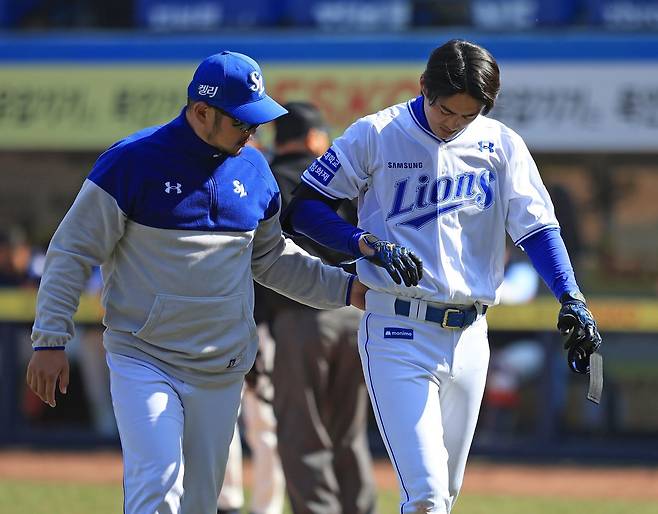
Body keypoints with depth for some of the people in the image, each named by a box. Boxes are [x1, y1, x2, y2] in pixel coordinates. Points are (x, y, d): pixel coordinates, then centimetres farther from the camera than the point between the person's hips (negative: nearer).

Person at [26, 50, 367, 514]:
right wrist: (50, 340, -11)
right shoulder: (133, 162, -10)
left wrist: (345, 288, 12)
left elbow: (270, 257, 22)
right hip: (143, 360, -5)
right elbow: (72, 253, -6)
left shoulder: (253, 170, 8)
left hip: (221, 370, 5)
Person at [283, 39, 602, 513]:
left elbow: (538, 226, 0)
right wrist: (368, 244, -17)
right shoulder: (375, 135, -3)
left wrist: (571, 300, -15)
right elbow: (304, 209, -1)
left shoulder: (502, 146, 6)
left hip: (468, 336, 4)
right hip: (399, 333, -4)